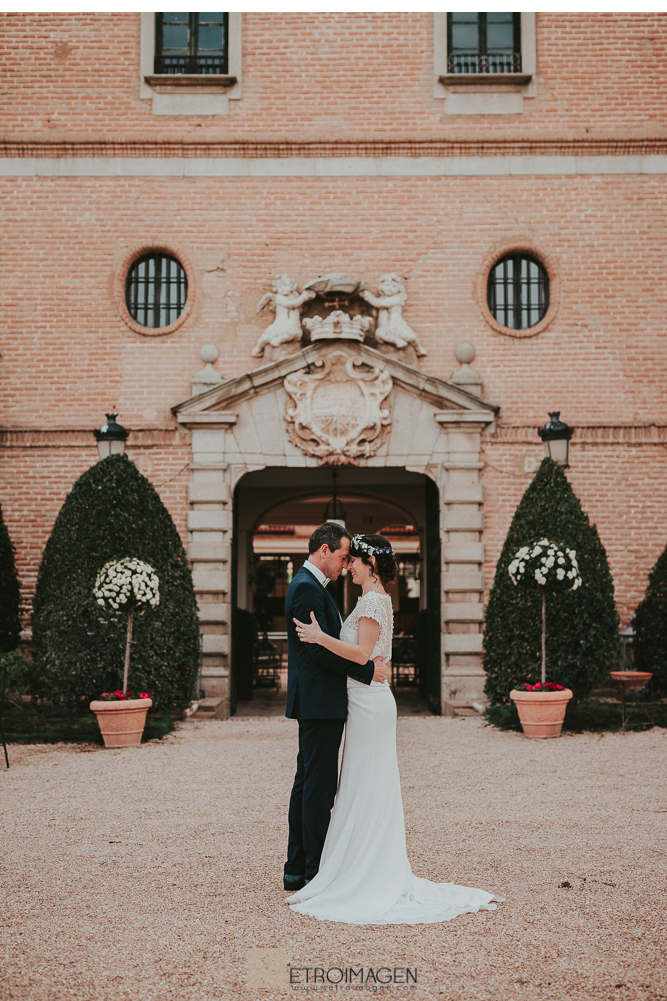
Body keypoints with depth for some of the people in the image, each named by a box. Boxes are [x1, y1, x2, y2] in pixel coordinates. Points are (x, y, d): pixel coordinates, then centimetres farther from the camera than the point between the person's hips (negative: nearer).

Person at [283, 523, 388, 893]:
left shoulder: (309, 585, 18)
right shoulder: (307, 588, -16)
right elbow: (321, 650, -21)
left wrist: (365, 659, 5)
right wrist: (367, 670, -15)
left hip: (315, 702, 11)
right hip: (320, 702, -11)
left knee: (306, 785, 13)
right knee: (319, 787, -5)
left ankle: (297, 869, 20)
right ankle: (316, 874, 2)